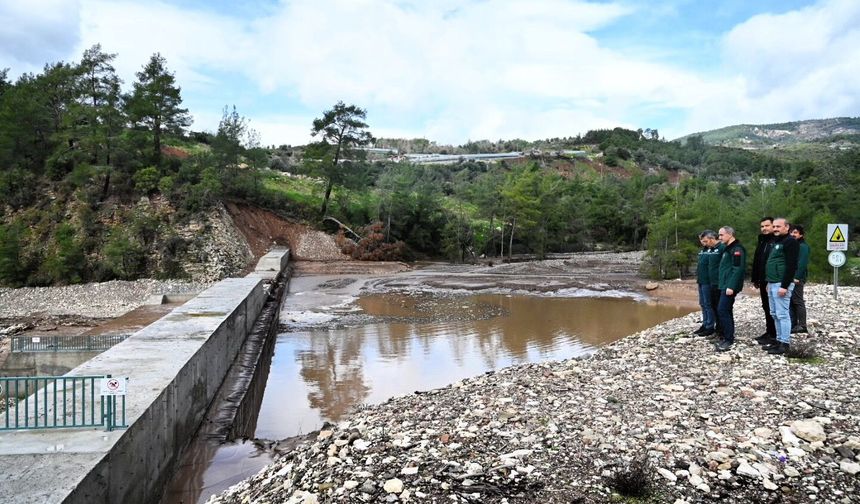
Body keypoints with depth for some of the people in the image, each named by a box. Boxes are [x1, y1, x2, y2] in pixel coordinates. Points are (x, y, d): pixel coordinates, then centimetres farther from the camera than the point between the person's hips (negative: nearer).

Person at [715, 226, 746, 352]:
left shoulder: (737, 249, -14)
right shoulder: (727, 248, 18)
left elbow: (738, 269, -21)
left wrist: (731, 286, -25)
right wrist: (724, 285, 16)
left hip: (730, 286, -10)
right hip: (725, 285, 10)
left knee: (722, 310, -13)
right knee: (726, 311, 12)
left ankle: (728, 339, -8)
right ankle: (728, 338, 17)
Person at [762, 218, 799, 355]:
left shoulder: (790, 242, -11)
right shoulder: (776, 242, 19)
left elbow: (791, 266, -18)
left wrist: (784, 286, -22)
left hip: (781, 284, -10)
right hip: (772, 284, 10)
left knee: (782, 314, -6)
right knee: (775, 314, 12)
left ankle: (785, 343, -2)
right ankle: (779, 340, 19)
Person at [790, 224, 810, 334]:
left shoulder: (803, 246, -8)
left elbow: (802, 263, -18)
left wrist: (797, 277, -24)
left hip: (797, 279, -9)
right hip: (790, 278, 9)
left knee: (798, 301, -6)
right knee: (791, 302, 10)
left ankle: (802, 325, -3)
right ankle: (793, 324, 16)